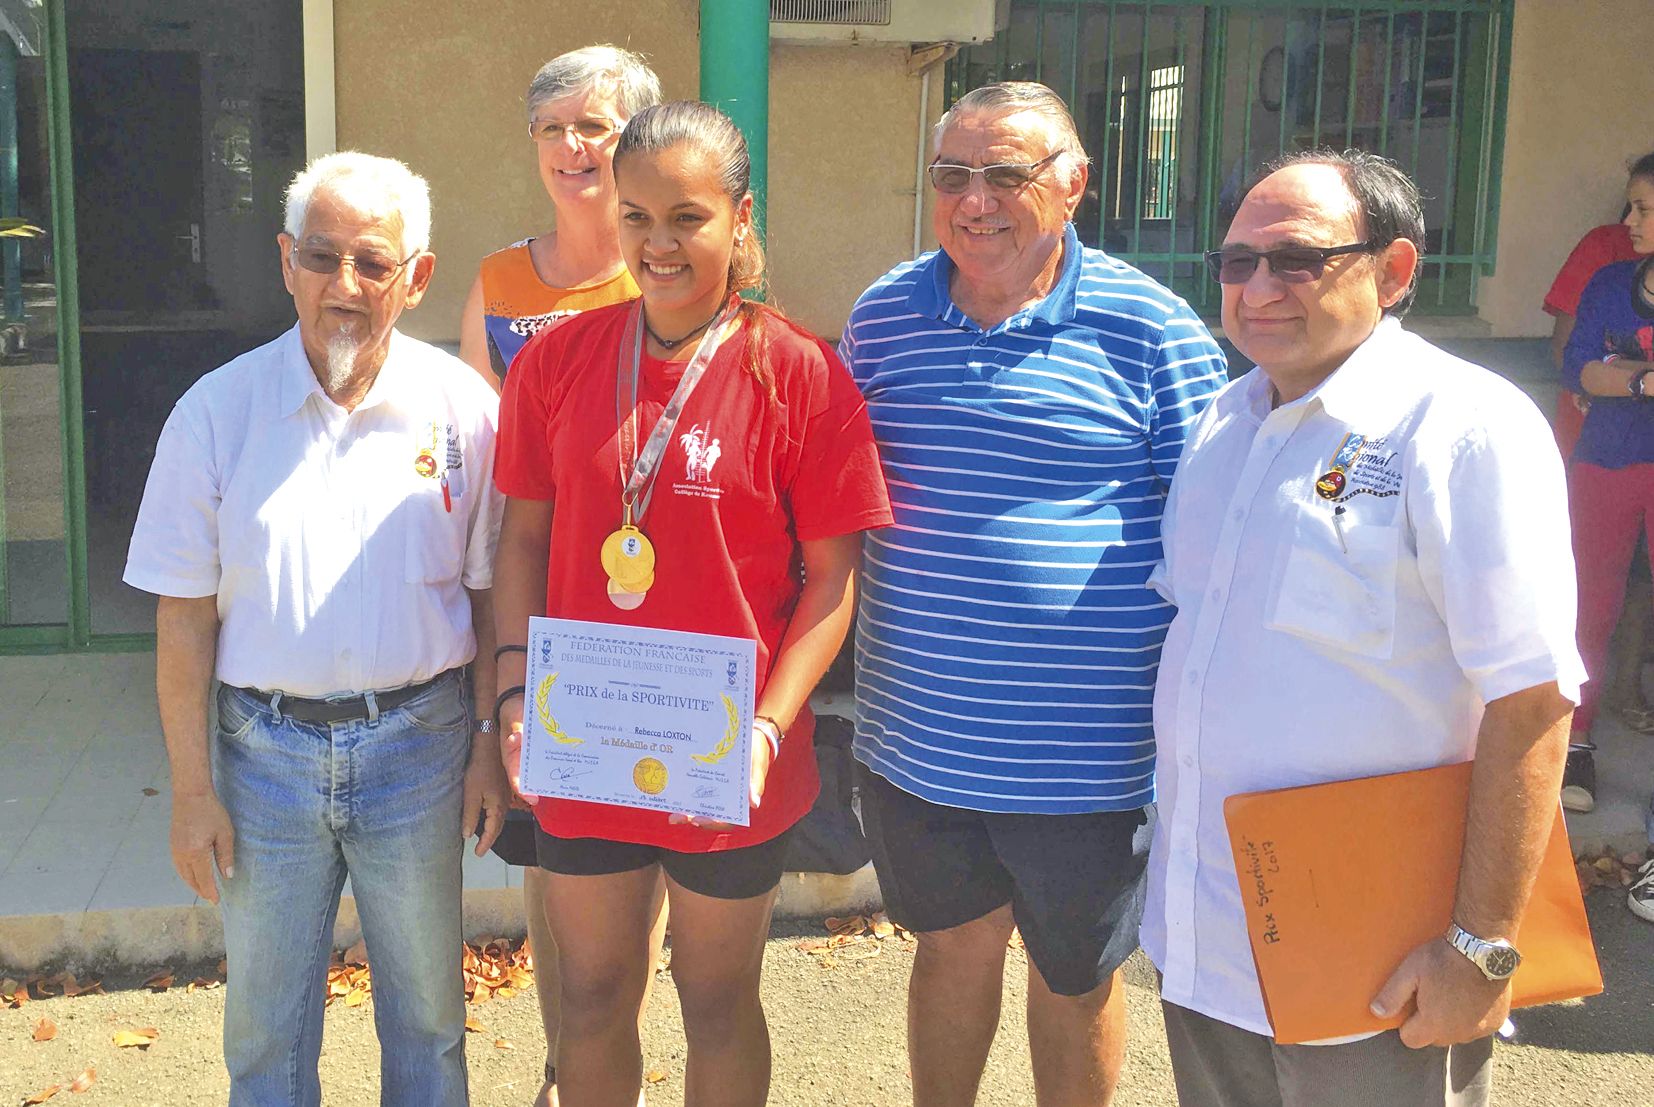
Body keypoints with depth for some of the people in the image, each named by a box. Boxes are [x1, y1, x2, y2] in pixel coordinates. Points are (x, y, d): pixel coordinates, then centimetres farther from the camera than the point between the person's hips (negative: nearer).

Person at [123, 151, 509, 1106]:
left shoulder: (464, 408, -5)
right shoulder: (217, 411, -5)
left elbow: (492, 591, 2)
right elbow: (184, 615, -2)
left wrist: (494, 744, 1)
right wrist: (192, 791, -3)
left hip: (418, 742, 0)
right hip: (265, 749, 1)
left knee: (427, 1010, 14)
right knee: (267, 1024, 13)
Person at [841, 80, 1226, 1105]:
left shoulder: (1152, 330, -10)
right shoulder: (884, 313, 2)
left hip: (1086, 750, -3)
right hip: (916, 740, 4)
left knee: (1076, 975, 17)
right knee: (952, 944, 22)